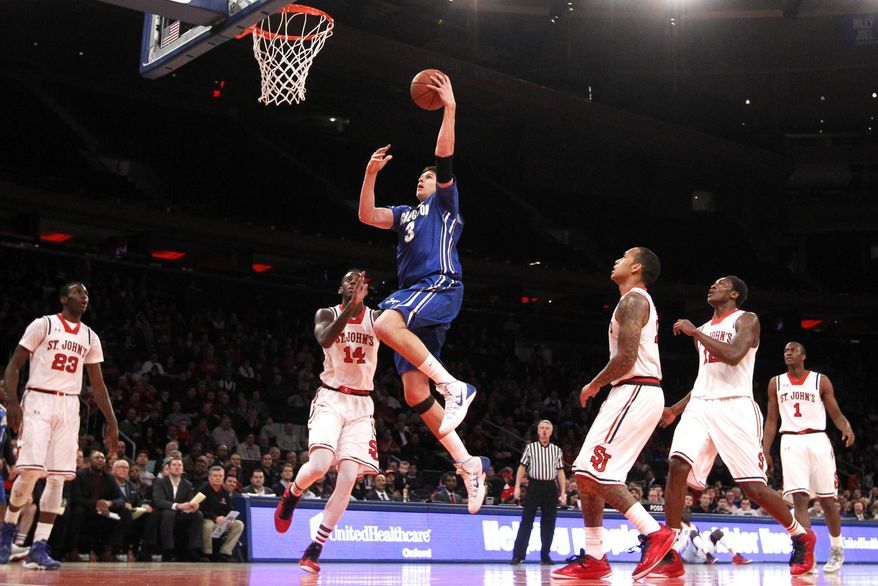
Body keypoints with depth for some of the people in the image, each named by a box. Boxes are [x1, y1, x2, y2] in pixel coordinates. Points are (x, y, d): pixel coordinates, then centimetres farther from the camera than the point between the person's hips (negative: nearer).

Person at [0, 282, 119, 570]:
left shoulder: (90, 337, 13)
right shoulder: (43, 325, -1)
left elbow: (98, 384, 16)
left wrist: (111, 422, 9)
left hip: (69, 407, 5)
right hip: (38, 402, -5)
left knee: (58, 478, -3)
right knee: (30, 472, -14)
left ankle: (38, 548, 0)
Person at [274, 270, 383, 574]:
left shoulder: (376, 317, 4)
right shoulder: (327, 314, -1)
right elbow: (325, 339, -23)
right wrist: (352, 305, -32)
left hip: (361, 405, 2)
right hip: (330, 399, -2)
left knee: (347, 479, -9)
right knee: (319, 466, -24)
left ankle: (314, 550, -1)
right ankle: (292, 493, 12)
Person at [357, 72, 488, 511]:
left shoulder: (444, 202, 14)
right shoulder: (405, 214, 31)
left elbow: (444, 156, -1)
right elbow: (366, 216, 17)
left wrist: (449, 110, -8)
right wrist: (371, 173, 10)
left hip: (440, 286, -7)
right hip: (415, 295, 7)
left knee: (386, 324, -36)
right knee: (414, 394, -3)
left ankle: (453, 386, -32)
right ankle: (468, 464, -2)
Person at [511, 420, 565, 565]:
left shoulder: (556, 450, 11)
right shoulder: (530, 447, 5)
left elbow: (560, 471, 11)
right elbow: (522, 467, 3)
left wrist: (563, 492, 5)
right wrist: (517, 486, -6)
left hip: (550, 488, 3)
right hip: (534, 486, -2)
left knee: (549, 523, 4)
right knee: (526, 521, -4)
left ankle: (545, 555, 12)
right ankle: (518, 555, -4)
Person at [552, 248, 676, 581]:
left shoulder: (633, 300, -10)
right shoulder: (641, 302, 23)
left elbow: (626, 358, -20)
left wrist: (593, 385, -7)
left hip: (635, 392, -10)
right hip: (634, 393, 10)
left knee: (594, 471, -15)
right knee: (585, 472, 8)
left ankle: (655, 533, -15)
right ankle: (593, 558, 8)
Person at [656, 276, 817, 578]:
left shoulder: (746, 320, 1)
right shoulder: (703, 330, 23)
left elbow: (733, 356, -19)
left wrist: (694, 332, -11)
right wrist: (674, 409, 22)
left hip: (734, 407, -6)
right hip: (700, 406, 6)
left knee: (752, 485, -6)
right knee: (677, 467, -18)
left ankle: (801, 537, 20)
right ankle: (670, 556, -16)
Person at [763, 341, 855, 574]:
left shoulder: (821, 380, 5)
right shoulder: (776, 383, 11)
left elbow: (836, 414, 3)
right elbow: (771, 420, 13)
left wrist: (847, 428, -19)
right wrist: (765, 451, 5)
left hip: (817, 441, -1)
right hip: (791, 442, 1)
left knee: (827, 500, 4)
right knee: (799, 498, -12)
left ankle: (837, 549, 24)